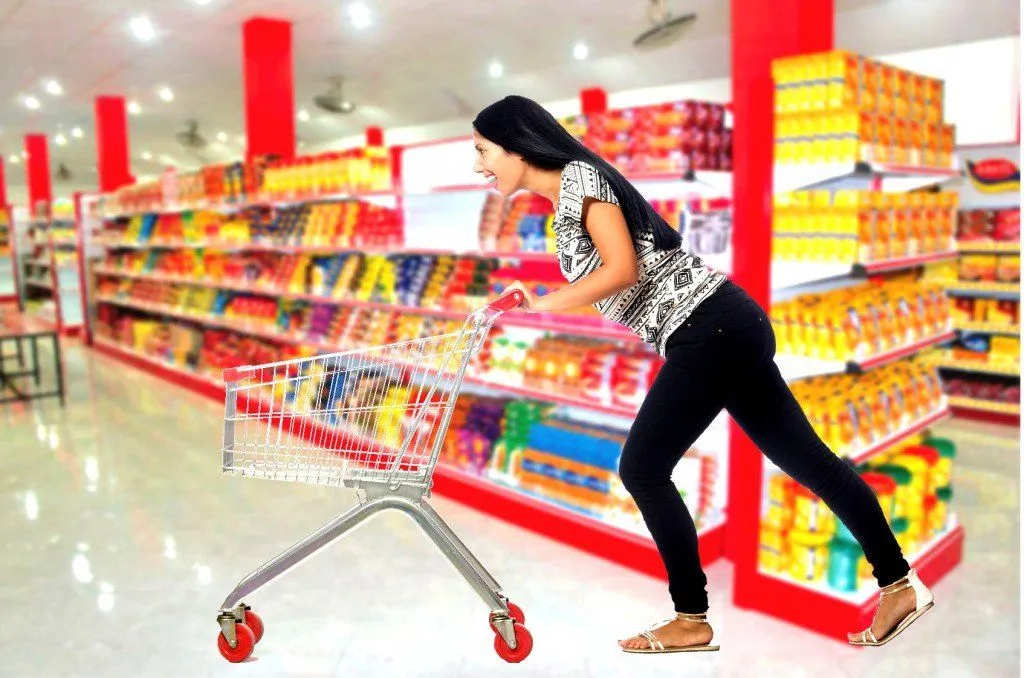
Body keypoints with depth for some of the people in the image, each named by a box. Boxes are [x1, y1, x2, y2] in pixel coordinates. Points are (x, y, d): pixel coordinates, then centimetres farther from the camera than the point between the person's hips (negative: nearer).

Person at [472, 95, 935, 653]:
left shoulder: (579, 176, -6)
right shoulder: (567, 199, 21)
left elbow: (623, 270, -17)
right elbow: (604, 285, 16)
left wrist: (539, 306, -12)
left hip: (709, 328, -10)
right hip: (731, 327, 10)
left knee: (642, 470, -4)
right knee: (806, 458, 13)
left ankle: (692, 620, 9)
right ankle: (900, 584, 23)